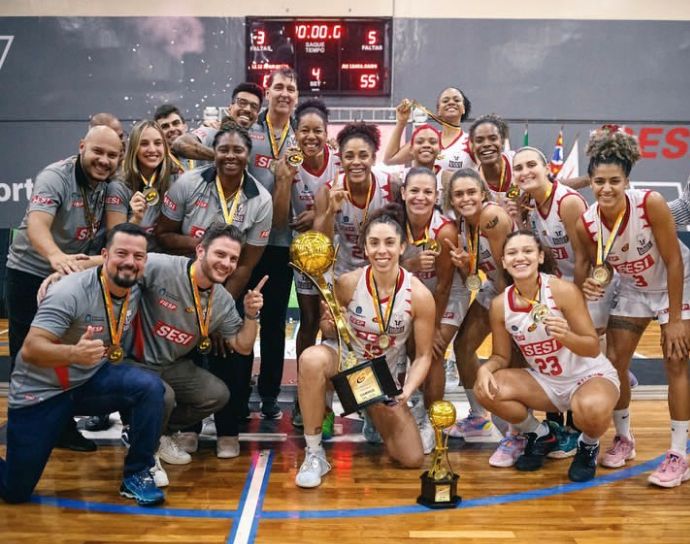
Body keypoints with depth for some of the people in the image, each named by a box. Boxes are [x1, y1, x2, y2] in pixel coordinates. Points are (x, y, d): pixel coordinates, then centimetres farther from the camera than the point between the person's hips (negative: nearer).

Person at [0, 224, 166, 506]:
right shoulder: (70, 292, -25)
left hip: (91, 379, 5)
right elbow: (29, 350, -32)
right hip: (40, 391, -4)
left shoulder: (135, 290, -7)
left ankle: (136, 475, -9)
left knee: (150, 387, -25)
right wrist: (74, 353, -48)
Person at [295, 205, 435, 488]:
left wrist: (407, 391, -25)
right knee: (312, 358, -39)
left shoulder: (419, 295, -18)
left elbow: (423, 356, -9)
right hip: (344, 359, -1)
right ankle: (314, 454, -21)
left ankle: (375, 414, 28)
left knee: (412, 459, -6)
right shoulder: (347, 283, -19)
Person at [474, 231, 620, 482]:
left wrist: (566, 336, -38)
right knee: (486, 390, -17)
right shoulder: (500, 304, -9)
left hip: (590, 376, -4)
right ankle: (541, 436, 11)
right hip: (546, 382, 5)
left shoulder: (563, 290, -21)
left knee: (591, 408, -39)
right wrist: (485, 368, -22)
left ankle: (589, 446, 2)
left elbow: (593, 347, -17)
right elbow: (501, 356, 1)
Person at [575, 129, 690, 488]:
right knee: (614, 361, 2)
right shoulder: (586, 224, -22)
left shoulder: (651, 203, -32)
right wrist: (594, 284, -28)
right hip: (632, 290, 4)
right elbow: (601, 266, -4)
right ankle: (623, 439, 23)